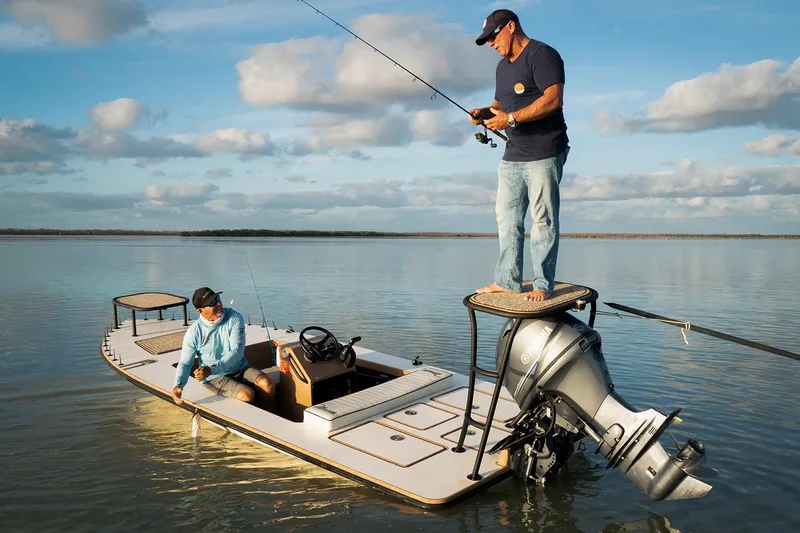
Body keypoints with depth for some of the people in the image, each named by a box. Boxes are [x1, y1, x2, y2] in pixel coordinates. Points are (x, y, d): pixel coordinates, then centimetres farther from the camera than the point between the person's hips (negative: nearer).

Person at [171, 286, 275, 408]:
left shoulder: (235, 318, -12)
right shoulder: (194, 333, -12)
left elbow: (237, 352, -19)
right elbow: (185, 363, -5)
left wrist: (211, 369, -32)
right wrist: (178, 384, -27)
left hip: (240, 368, 3)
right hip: (215, 377, -2)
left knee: (268, 384, -22)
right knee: (248, 395, -27)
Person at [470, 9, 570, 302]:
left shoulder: (542, 55, -8)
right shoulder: (503, 66, 20)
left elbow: (553, 99, -19)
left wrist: (511, 118, -21)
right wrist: (487, 113, 5)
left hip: (544, 154, -9)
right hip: (513, 155, 9)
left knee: (542, 219, -5)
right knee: (507, 217, 7)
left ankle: (543, 285, 1)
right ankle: (507, 281, 13)